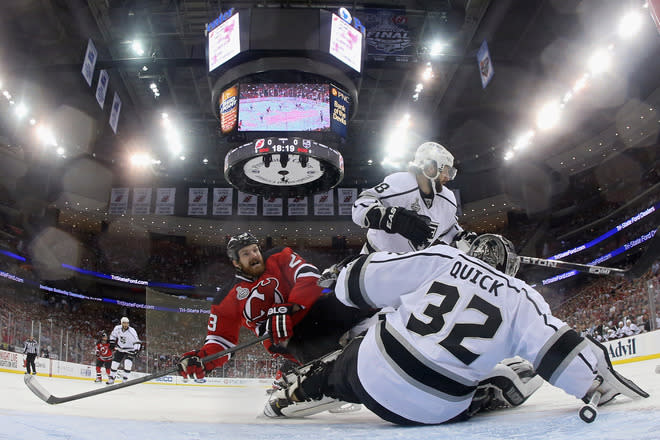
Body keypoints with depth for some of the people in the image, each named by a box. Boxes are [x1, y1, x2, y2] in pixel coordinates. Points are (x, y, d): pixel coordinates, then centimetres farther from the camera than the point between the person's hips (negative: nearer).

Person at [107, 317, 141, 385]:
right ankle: (111, 379, 24)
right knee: (114, 363, 4)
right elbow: (113, 335, 13)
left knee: (128, 364, -22)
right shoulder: (117, 328, -10)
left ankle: (125, 379, -7)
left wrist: (135, 350, -36)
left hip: (129, 351, -4)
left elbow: (137, 342, -25)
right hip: (120, 349, 4)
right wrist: (112, 343, 6)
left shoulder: (132, 332, -25)